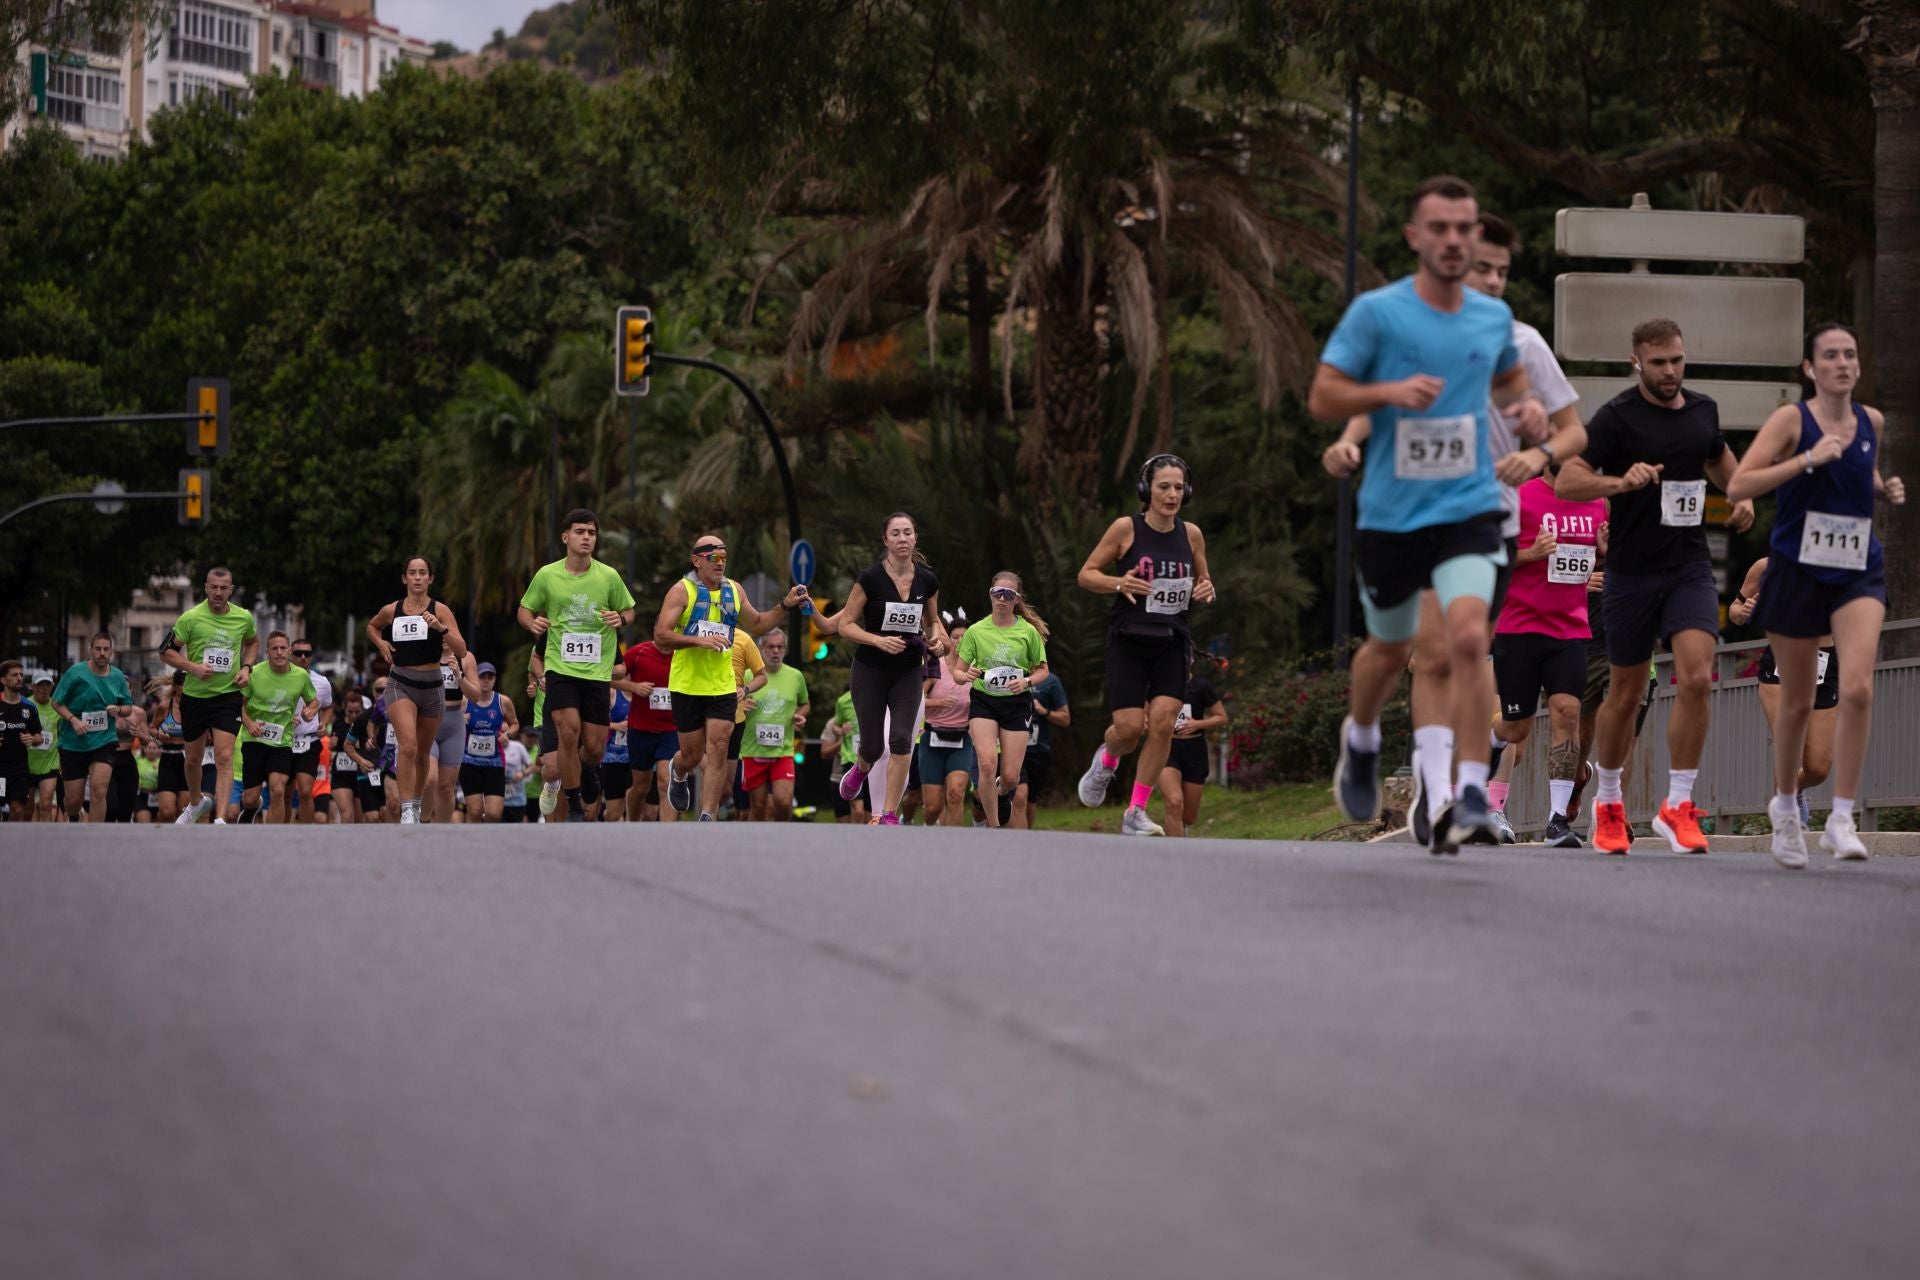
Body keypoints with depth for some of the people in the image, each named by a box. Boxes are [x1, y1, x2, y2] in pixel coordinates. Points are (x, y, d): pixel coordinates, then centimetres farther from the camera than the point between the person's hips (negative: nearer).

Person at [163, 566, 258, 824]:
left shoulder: (243, 618, -2)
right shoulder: (191, 618, -10)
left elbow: (253, 641, 20)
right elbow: (166, 652, -4)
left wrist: (246, 667, 2)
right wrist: (192, 667, -20)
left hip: (228, 695, 0)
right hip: (195, 695, 0)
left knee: (224, 757, -14)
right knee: (193, 757, 15)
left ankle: (220, 820, -18)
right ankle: (195, 803, 42)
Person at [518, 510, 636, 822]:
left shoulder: (609, 576, 1)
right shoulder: (547, 575, 0)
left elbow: (629, 610, 13)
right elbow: (525, 609, 12)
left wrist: (620, 619, -10)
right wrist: (532, 622, -11)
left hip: (597, 670, 1)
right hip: (560, 666, -1)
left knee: (594, 747, 1)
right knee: (568, 730, -20)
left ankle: (589, 770, 41)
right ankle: (574, 806, -6)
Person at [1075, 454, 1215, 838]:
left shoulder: (1191, 534, 4)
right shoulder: (1126, 529, -6)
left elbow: (1202, 579, 20)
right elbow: (1086, 575, 0)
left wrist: (1205, 590, -4)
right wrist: (1119, 583, -20)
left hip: (1172, 643, 3)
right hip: (1128, 641, -3)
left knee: (1162, 722, -12)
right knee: (1130, 727, -9)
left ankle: (1136, 814, -4)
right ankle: (1106, 760, 29)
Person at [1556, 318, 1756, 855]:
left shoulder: (1703, 409, 8)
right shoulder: (1617, 416, -8)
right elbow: (1565, 481, -16)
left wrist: (1740, 494, 13)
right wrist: (1621, 482, -32)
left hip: (1691, 568, 3)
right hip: (1632, 571, -3)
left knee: (1696, 678, -17)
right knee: (1625, 695, 7)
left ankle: (1678, 805, -9)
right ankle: (1608, 802, 29)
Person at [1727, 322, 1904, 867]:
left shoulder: (1871, 423, 6)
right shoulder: (1791, 420, -8)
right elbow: (1738, 485, -18)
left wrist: (1885, 489, 5)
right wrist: (1808, 459, -25)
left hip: (1858, 572, 2)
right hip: (1797, 571, -2)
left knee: (1858, 688, -19)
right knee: (1797, 702, 9)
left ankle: (1842, 819, -12)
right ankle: (1784, 807, 33)